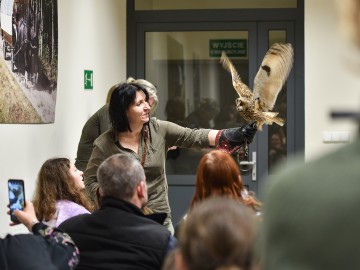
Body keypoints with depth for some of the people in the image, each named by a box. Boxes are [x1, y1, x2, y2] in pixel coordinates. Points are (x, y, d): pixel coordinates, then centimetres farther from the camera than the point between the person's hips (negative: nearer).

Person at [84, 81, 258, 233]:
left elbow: (194, 137, -7)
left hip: (160, 219, 3)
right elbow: (91, 182, -2)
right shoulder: (105, 144, -8)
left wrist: (231, 136, -19)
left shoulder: (159, 130, 0)